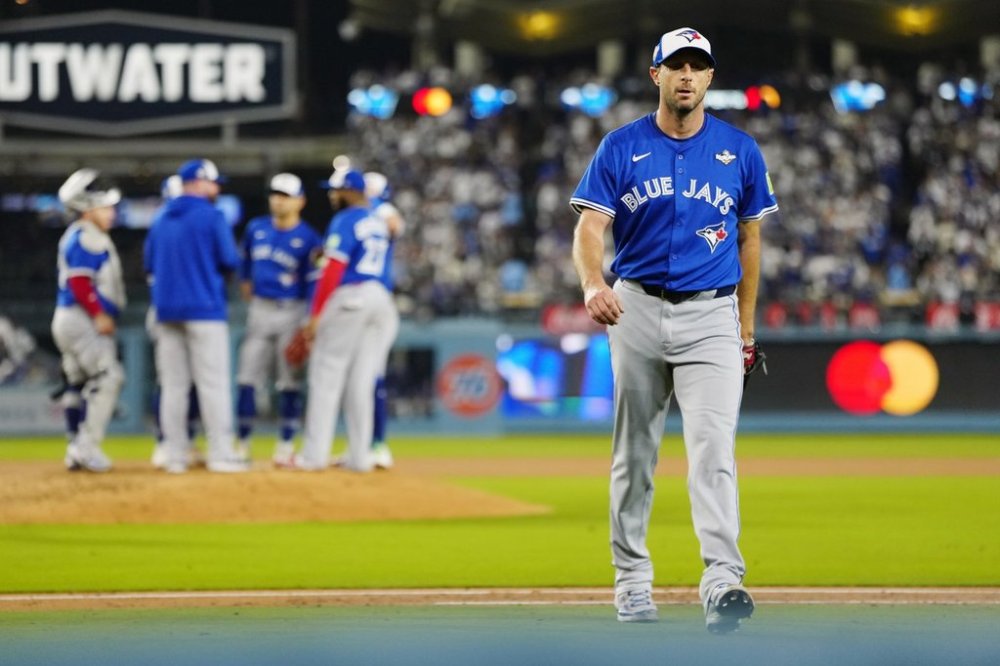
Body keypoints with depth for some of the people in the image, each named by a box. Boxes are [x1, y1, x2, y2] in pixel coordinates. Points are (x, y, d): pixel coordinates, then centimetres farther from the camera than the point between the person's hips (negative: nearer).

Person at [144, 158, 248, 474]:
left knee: (173, 385, 6)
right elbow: (230, 261, -6)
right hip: (204, 307, -6)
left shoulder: (160, 219, 11)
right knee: (213, 382, -4)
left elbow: (150, 266, 15)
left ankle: (175, 456, 6)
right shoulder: (211, 217, -6)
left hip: (166, 310, 6)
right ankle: (221, 454, -6)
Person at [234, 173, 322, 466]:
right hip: (259, 310, 4)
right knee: (247, 378, 1)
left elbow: (313, 285, -9)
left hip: (292, 312, -4)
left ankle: (286, 445, 6)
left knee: (289, 381, 0)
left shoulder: (309, 239, -6)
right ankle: (243, 444, 6)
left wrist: (309, 324, -15)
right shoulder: (256, 228, 7)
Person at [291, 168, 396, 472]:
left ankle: (315, 454, -6)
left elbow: (333, 270, -13)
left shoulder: (344, 221, -6)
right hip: (381, 298, 7)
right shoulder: (379, 223, 17)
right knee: (362, 382, 8)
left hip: (348, 298, -7)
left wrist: (316, 315, -12)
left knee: (327, 375, -3)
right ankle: (360, 456, 6)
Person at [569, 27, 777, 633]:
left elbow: (750, 238, 13)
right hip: (637, 310, 1)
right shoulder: (621, 148, 2)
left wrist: (746, 327, 12)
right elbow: (591, 224, -7)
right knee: (635, 453, 8)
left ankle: (723, 581, -26)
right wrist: (593, 282, -28)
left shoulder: (740, 151, 5)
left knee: (713, 445, -16)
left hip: (711, 316, -1)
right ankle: (633, 581, 18)